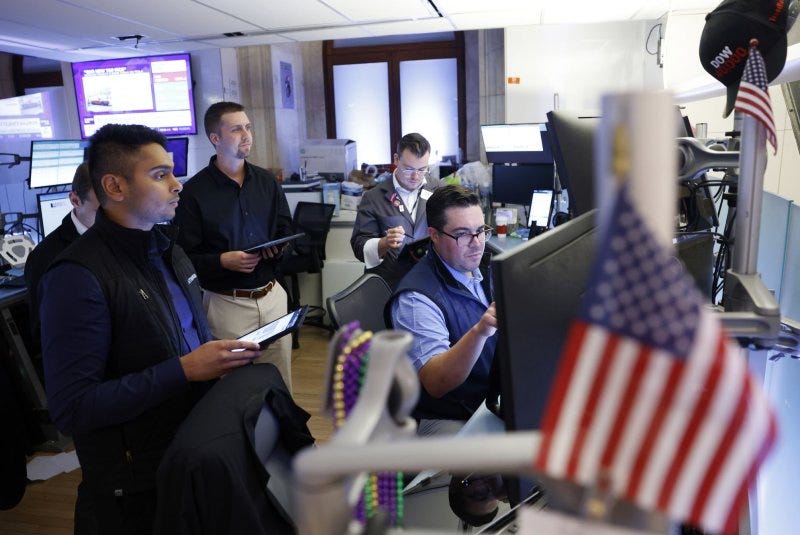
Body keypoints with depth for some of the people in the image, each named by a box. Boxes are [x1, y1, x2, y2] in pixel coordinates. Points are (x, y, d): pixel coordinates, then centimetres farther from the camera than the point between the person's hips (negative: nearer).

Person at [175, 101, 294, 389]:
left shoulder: (267, 181, 8)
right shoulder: (194, 191, -7)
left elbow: (286, 231, 16)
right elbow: (185, 257, -6)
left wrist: (278, 249, -6)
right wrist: (223, 261, -21)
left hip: (272, 294, 4)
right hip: (227, 301, -4)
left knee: (281, 383, 12)